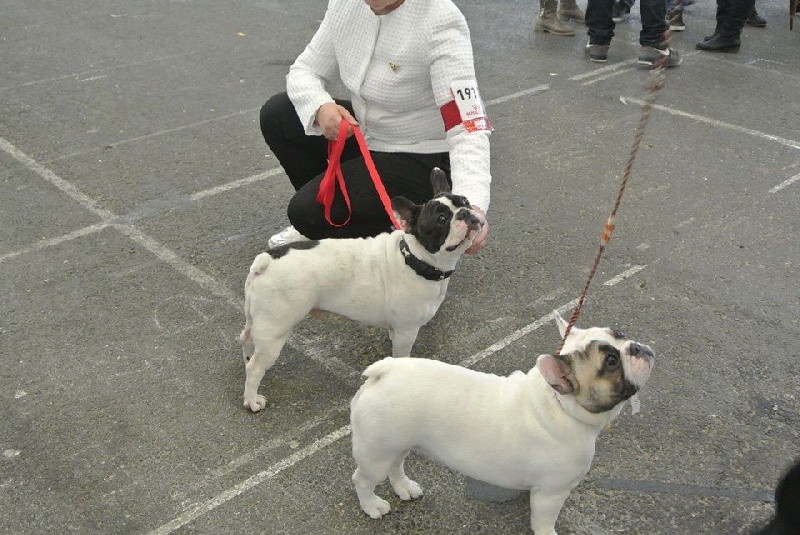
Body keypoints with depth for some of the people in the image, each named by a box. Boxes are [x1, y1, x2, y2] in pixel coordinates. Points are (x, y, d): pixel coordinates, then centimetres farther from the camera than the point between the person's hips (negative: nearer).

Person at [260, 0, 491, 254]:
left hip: (421, 159, -7)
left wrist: (473, 205, -51)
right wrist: (321, 107, -23)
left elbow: (467, 128, -34)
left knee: (307, 211, -18)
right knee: (276, 115, -4)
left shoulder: (440, 23, -27)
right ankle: (317, 224, 13)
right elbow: (304, 69, 1)